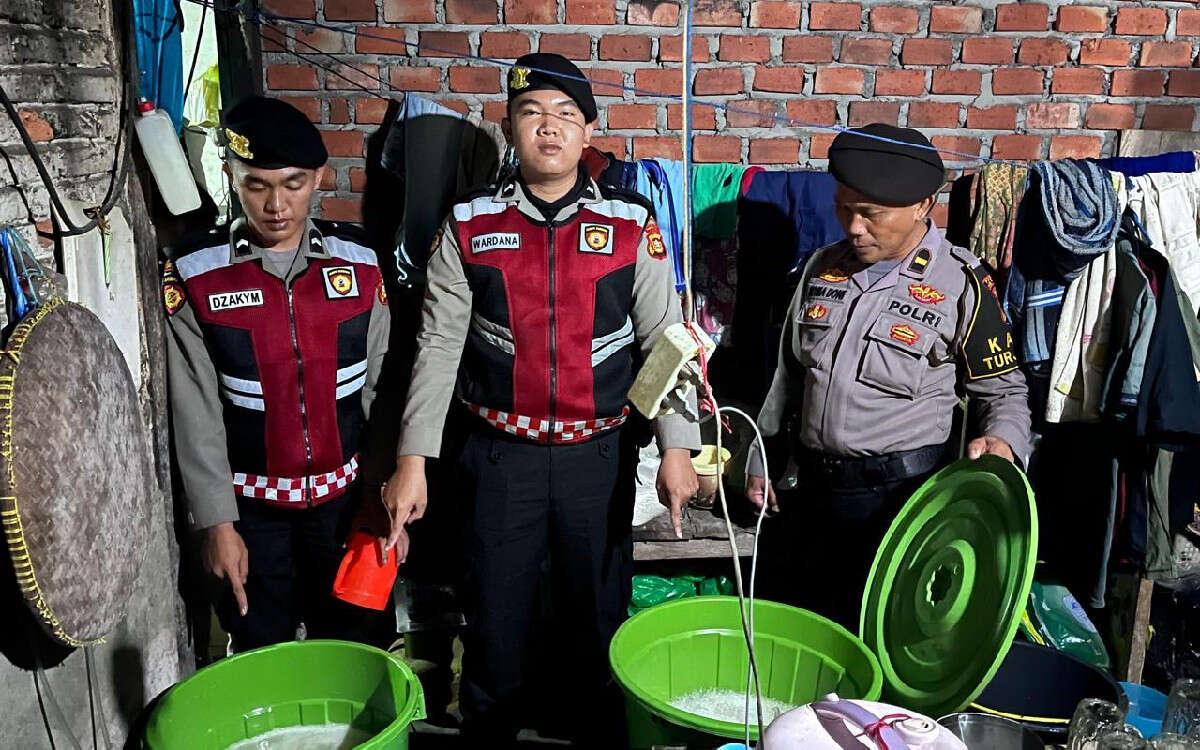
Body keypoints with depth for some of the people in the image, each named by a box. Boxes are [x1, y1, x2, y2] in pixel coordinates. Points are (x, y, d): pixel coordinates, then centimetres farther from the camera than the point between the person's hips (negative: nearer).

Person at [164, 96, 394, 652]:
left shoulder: (359, 263, -4)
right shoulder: (194, 275, -8)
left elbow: (381, 389, -1)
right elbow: (196, 414, -6)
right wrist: (216, 522, -7)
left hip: (346, 496, 1)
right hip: (252, 506, -1)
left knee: (349, 647, 15)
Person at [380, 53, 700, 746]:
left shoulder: (632, 225, -1)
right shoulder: (470, 226, 0)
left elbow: (665, 340, -1)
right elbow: (439, 347, -1)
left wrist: (677, 448, -9)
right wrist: (413, 461, -5)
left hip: (600, 455, 0)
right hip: (501, 454, 0)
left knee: (600, 619, 14)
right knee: (495, 624, 12)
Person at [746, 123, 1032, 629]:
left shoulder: (962, 283, -9)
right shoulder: (824, 266, 5)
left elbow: (1003, 388, 0)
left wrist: (1002, 440, -22)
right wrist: (763, 461, 15)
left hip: (900, 492, -5)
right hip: (812, 484, 5)